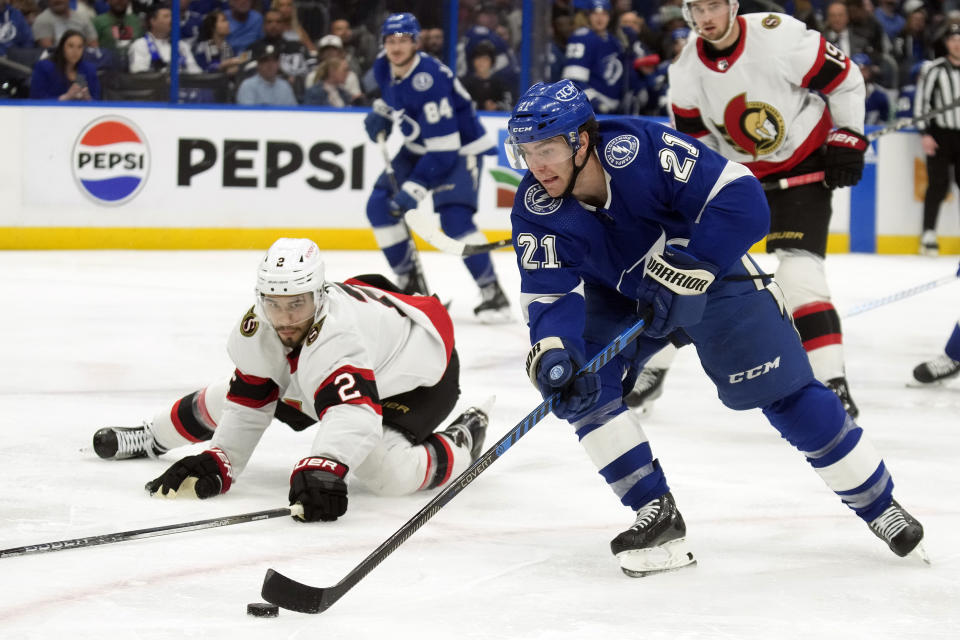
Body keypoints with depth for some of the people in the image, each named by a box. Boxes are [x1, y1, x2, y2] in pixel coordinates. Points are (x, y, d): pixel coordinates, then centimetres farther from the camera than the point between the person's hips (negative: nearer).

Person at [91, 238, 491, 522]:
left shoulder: (337, 331, -45)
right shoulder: (256, 329, -22)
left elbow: (354, 412, -60)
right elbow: (248, 409, -10)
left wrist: (322, 472, -75)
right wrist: (217, 465, -20)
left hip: (415, 379, -7)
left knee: (385, 471, -31)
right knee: (233, 398, 8)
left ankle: (463, 442, 1)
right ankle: (150, 438, 38)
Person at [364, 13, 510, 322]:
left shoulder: (429, 79, -33)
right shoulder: (383, 68, -8)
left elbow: (444, 149, -34)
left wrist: (414, 188, -37)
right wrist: (380, 113, -1)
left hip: (459, 148, -8)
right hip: (418, 147, 9)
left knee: (454, 220, -25)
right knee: (379, 206, -2)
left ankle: (493, 293, -14)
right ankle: (410, 283, 11)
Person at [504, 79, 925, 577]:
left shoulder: (642, 149, -34)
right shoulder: (535, 210, -21)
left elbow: (741, 200, -34)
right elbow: (549, 294, -23)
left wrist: (686, 272, -38)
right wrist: (552, 349, -44)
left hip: (709, 275, -4)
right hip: (618, 295, 4)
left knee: (783, 390, -4)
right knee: (579, 381, -18)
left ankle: (878, 504, 13)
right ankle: (657, 514, -7)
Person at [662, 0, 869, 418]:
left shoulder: (779, 36, -25)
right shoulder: (685, 70, -9)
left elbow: (845, 79, -12)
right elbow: (693, 137, 5)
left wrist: (848, 138, -13)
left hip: (803, 164, -5)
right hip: (735, 171, 5)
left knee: (798, 269, -20)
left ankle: (832, 385, -18)